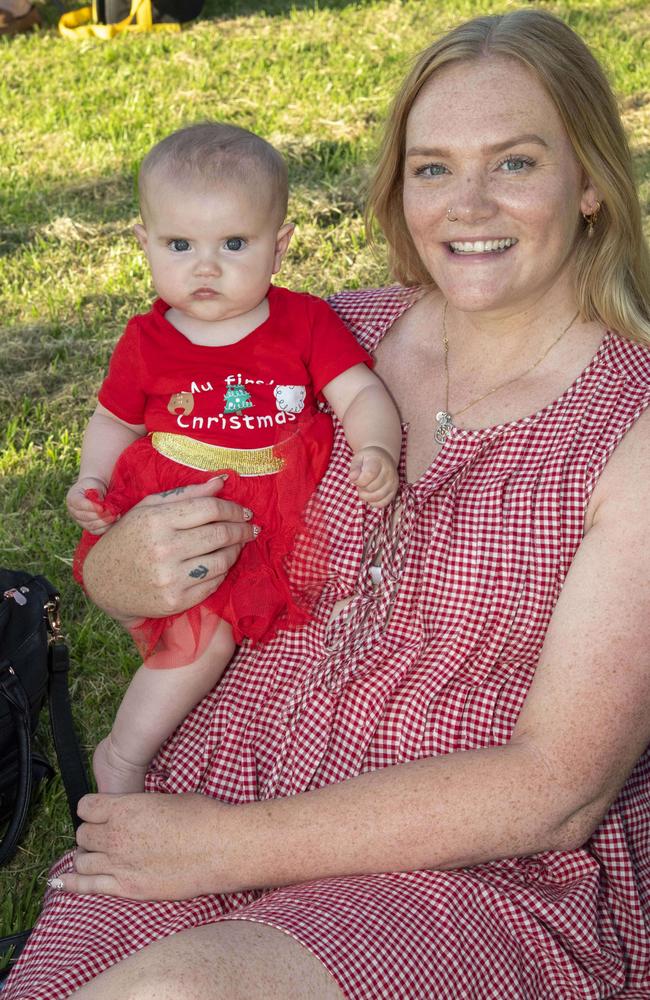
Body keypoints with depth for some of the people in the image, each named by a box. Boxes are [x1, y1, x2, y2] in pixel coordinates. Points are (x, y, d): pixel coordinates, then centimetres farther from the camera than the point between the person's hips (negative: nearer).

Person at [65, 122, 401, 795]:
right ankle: (121, 759, -3)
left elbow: (361, 393, -5)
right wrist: (91, 483, -3)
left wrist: (376, 449, -26)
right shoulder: (147, 343, 2)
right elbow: (113, 422, 15)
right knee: (203, 635, -20)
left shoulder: (306, 323, 0)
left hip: (283, 510, 4)